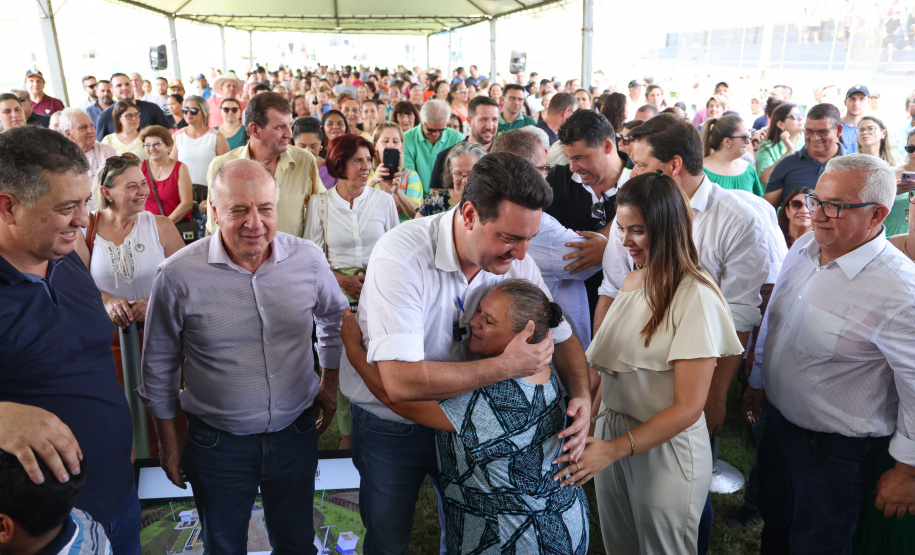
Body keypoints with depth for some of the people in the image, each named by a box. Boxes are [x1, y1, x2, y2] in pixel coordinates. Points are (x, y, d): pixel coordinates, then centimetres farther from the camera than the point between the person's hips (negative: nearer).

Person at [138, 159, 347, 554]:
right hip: (216, 443, -1)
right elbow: (159, 364, -2)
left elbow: (333, 316, 10)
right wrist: (168, 440, 4)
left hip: (296, 431, 2)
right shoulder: (178, 276, -16)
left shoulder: (308, 258, -11)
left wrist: (329, 382, 11)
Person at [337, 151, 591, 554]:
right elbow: (400, 382, -40)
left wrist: (581, 394, -21)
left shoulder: (513, 258, -15)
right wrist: (506, 367, -37)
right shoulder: (402, 255, -33)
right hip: (392, 426, -4)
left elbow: (562, 336, -2)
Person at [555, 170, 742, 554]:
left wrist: (615, 449, -23)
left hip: (665, 448, -6)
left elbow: (688, 407, -19)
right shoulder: (632, 280, 2)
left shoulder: (695, 295, -20)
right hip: (611, 430, 6)